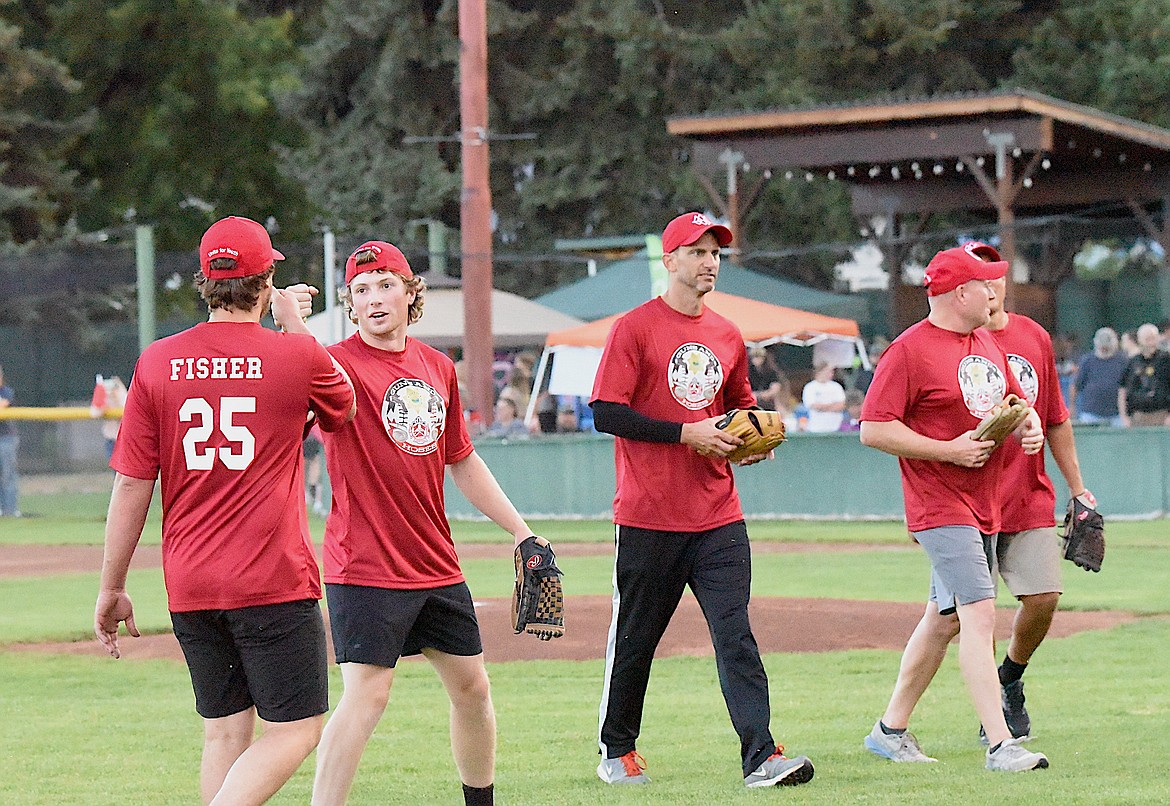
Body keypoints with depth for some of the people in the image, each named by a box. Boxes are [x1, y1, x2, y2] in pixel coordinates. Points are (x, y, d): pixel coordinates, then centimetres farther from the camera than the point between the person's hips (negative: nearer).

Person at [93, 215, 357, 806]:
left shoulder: (157, 363, 2)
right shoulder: (296, 356, -5)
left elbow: (131, 484, 1)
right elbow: (343, 406, 19)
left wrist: (112, 589, 8)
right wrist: (295, 327, 24)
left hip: (189, 587, 4)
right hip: (274, 581, -4)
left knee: (224, 734, 13)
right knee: (297, 729, -1)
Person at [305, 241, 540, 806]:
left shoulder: (437, 368, 10)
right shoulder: (341, 365, -10)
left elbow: (461, 460, 20)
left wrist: (518, 529, 19)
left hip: (437, 565, 7)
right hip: (366, 567, -7)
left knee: (471, 687, 15)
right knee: (366, 695, -15)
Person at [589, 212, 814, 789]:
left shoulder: (727, 336, 13)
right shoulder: (635, 329, -5)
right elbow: (606, 413, -12)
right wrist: (688, 432, -17)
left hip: (718, 519, 4)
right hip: (648, 518, -4)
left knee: (735, 634, -6)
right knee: (635, 637, 7)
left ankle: (761, 756, -12)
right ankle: (617, 751, 23)